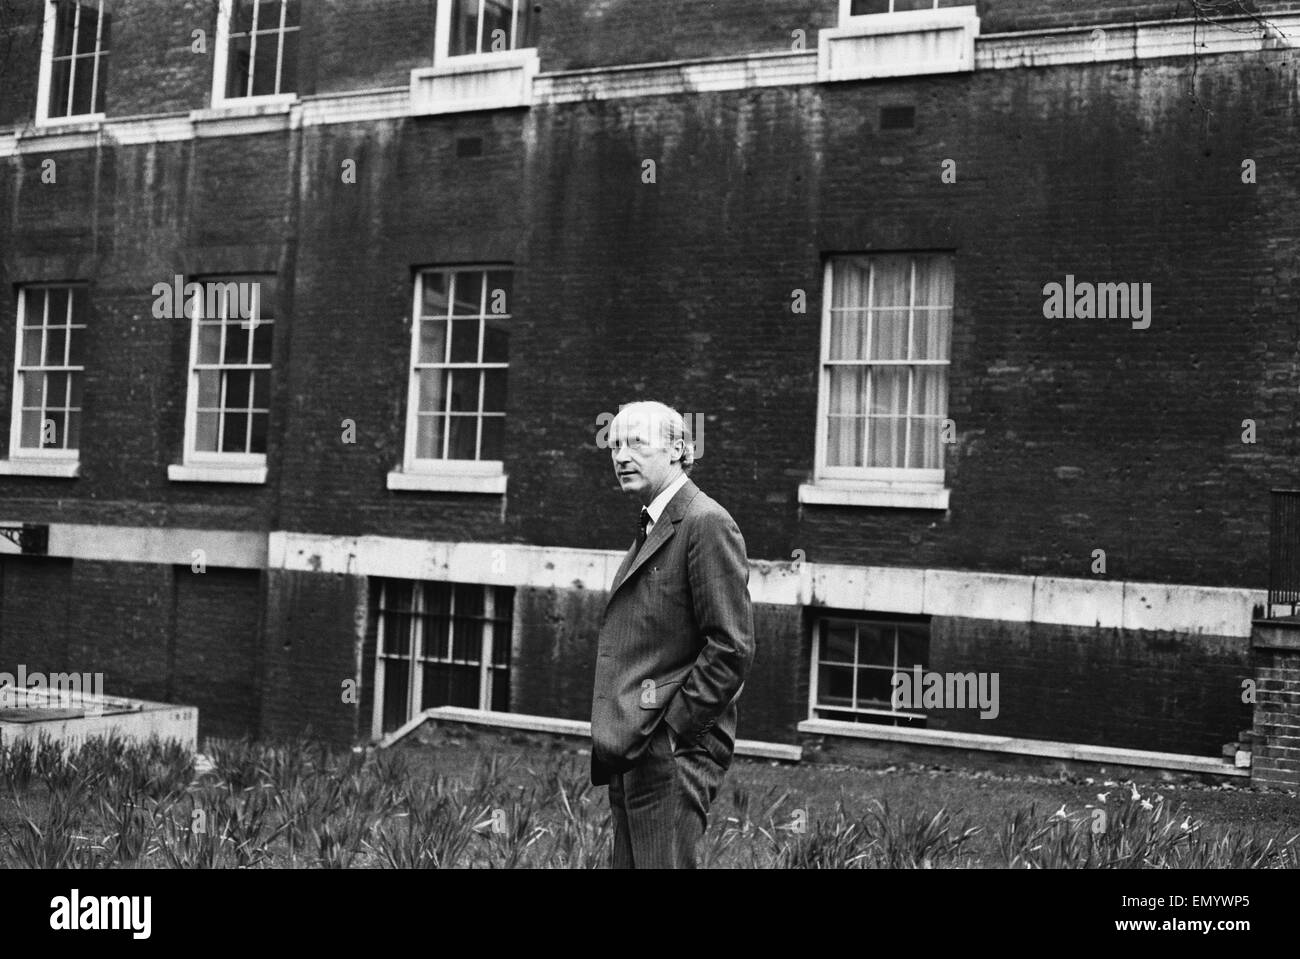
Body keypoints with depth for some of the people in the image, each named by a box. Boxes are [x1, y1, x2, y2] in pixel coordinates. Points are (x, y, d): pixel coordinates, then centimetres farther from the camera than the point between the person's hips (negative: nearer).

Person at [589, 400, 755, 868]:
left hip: (672, 752, -10)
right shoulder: (652, 528, 19)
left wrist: (672, 727, -17)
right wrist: (615, 733, 14)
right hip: (632, 751, 10)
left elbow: (732, 648, -17)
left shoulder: (706, 523, -11)